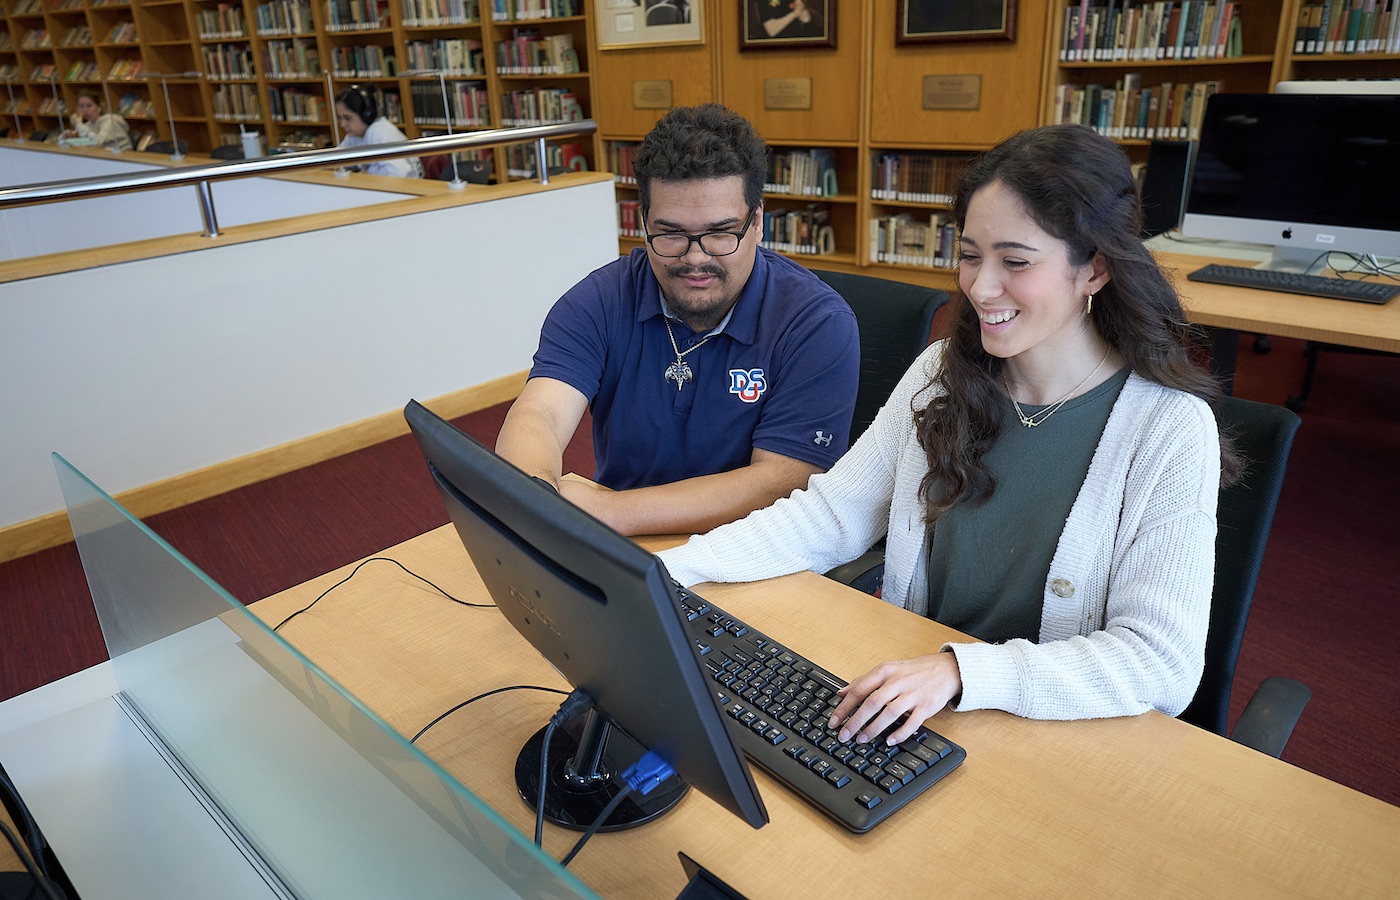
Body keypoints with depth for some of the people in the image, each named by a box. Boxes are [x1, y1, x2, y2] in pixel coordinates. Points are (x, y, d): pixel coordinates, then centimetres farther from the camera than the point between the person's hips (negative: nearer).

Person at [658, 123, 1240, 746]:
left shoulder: (1170, 430, -15)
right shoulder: (942, 375, -1)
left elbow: (1163, 661, -19)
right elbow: (831, 513, -2)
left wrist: (962, 670, -32)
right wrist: (667, 569, -14)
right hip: (910, 707, 4)